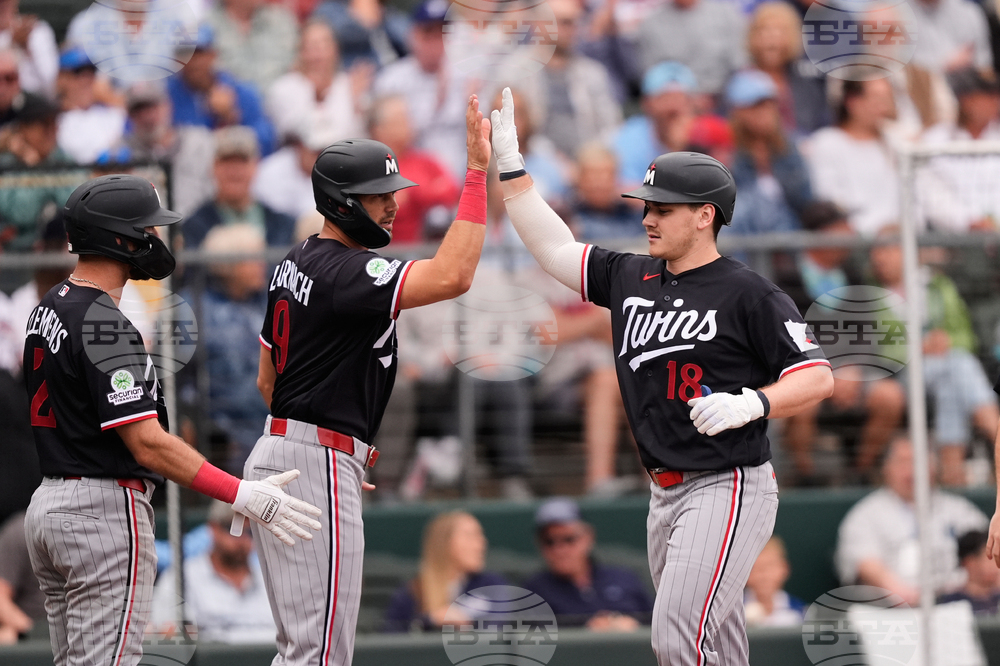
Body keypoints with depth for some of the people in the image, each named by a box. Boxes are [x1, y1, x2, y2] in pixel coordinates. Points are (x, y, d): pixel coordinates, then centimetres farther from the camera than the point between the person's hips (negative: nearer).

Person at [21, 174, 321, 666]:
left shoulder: (50, 308, 12)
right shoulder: (104, 325, -19)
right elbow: (148, 444, -23)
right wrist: (243, 496, -24)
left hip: (48, 501, 10)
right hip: (105, 511, -10)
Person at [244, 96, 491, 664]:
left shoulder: (297, 264, 14)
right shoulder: (343, 272, -18)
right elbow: (452, 276, -31)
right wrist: (478, 171, -28)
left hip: (276, 454, 11)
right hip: (318, 467, -11)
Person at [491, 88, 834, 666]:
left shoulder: (749, 294, -10)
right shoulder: (631, 279, 12)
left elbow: (818, 378, -13)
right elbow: (555, 249, 17)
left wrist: (752, 403, -30)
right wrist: (509, 164, 11)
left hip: (730, 488, -8)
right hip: (667, 492, 8)